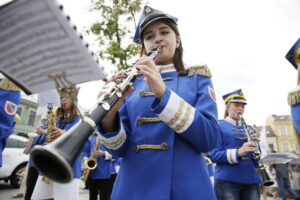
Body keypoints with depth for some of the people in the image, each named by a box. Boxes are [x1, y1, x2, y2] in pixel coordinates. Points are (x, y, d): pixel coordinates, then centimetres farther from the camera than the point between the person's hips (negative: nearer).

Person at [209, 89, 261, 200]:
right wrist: (238, 152, -24)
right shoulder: (218, 125, 0)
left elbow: (257, 161, 13)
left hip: (251, 179, 5)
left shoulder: (249, 129, 15)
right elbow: (213, 155, -10)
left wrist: (255, 146, -7)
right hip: (227, 180, -5)